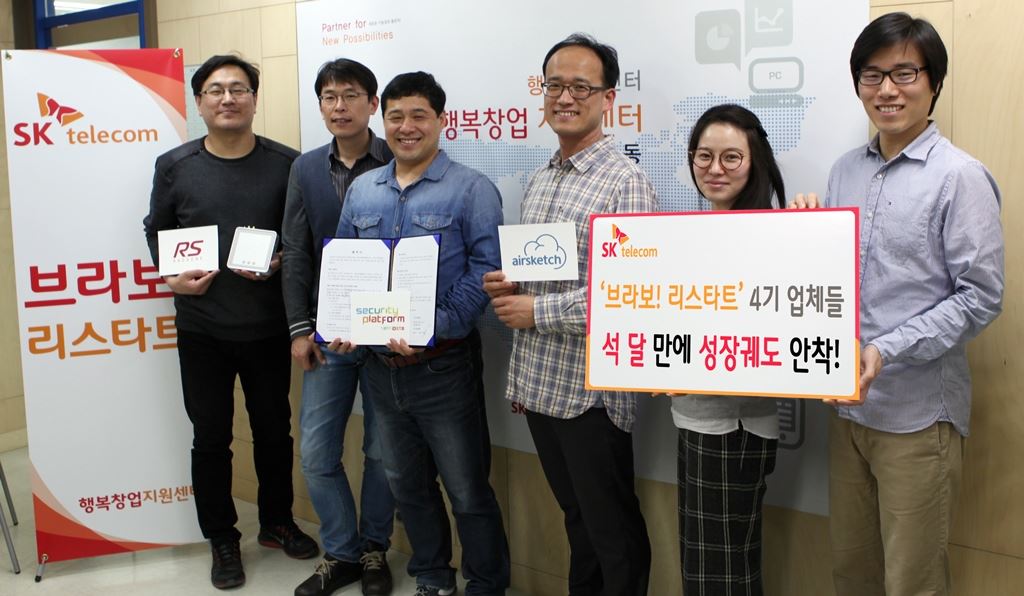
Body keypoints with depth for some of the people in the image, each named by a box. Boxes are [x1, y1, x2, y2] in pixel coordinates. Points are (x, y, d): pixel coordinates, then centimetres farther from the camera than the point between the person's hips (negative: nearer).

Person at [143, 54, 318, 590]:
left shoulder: (285, 164, -2)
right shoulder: (174, 166, 0)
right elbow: (156, 231, 10)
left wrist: (280, 263, -15)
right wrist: (172, 277, -6)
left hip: (268, 327, 0)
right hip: (201, 329, 0)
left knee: (274, 430, 14)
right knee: (210, 438, 9)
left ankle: (276, 522, 35)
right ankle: (222, 539, 26)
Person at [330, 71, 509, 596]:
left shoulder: (471, 189, -8)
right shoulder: (362, 190, 9)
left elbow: (486, 268, -15)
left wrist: (435, 327, -24)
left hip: (443, 366, -6)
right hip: (381, 367, 6)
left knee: (468, 492, 5)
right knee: (407, 485, 19)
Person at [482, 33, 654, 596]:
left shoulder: (625, 182, -13)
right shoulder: (538, 180, 12)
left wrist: (537, 310, -17)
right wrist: (508, 287, 2)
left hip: (591, 388, -7)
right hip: (539, 381, 7)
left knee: (613, 529, 8)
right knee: (576, 517, 21)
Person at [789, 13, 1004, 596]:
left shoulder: (960, 176, -9)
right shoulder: (845, 170, 10)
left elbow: (982, 296, -12)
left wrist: (887, 351, -20)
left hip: (917, 412, -6)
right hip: (848, 402, 6)